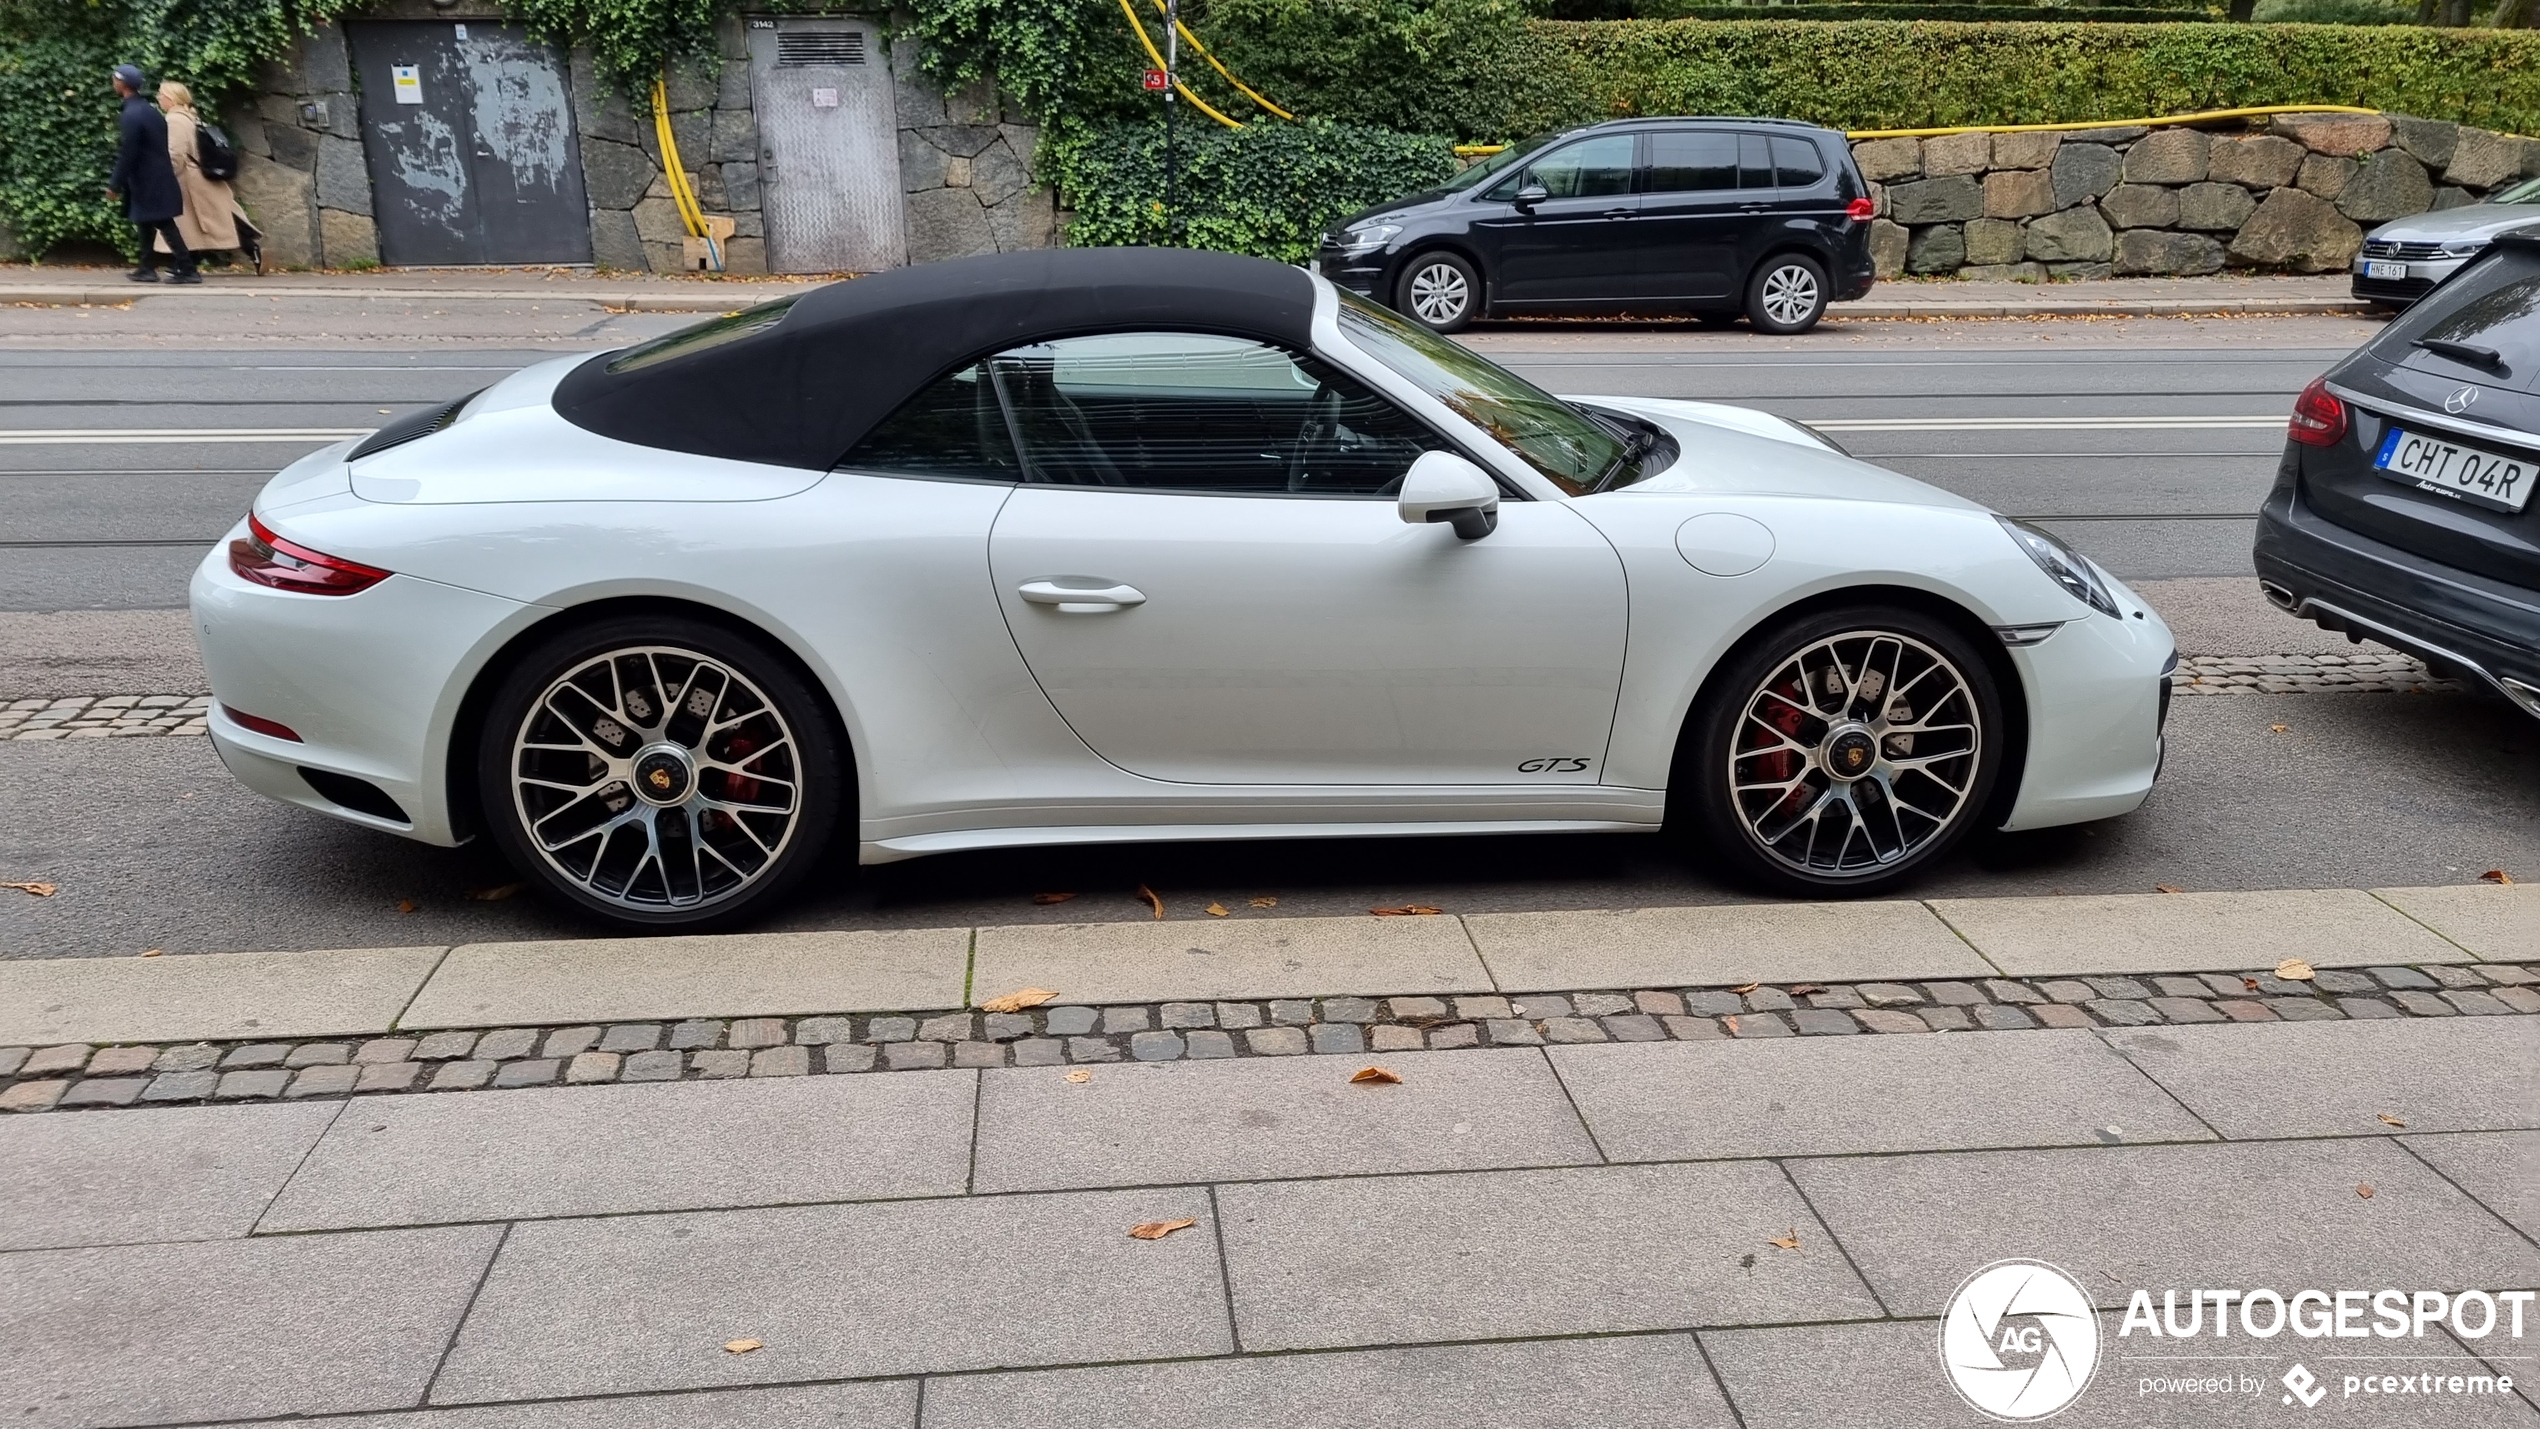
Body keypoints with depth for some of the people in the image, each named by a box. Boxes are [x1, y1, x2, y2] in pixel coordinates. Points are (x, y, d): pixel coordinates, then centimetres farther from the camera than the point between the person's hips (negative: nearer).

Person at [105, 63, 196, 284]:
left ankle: (187, 270, -8)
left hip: (147, 182, -9)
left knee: (165, 225, -7)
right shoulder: (150, 111, 11)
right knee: (146, 223, 15)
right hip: (158, 179, 9)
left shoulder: (130, 116, -17)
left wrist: (114, 185, -13)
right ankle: (147, 269, 20)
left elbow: (126, 155, -19)